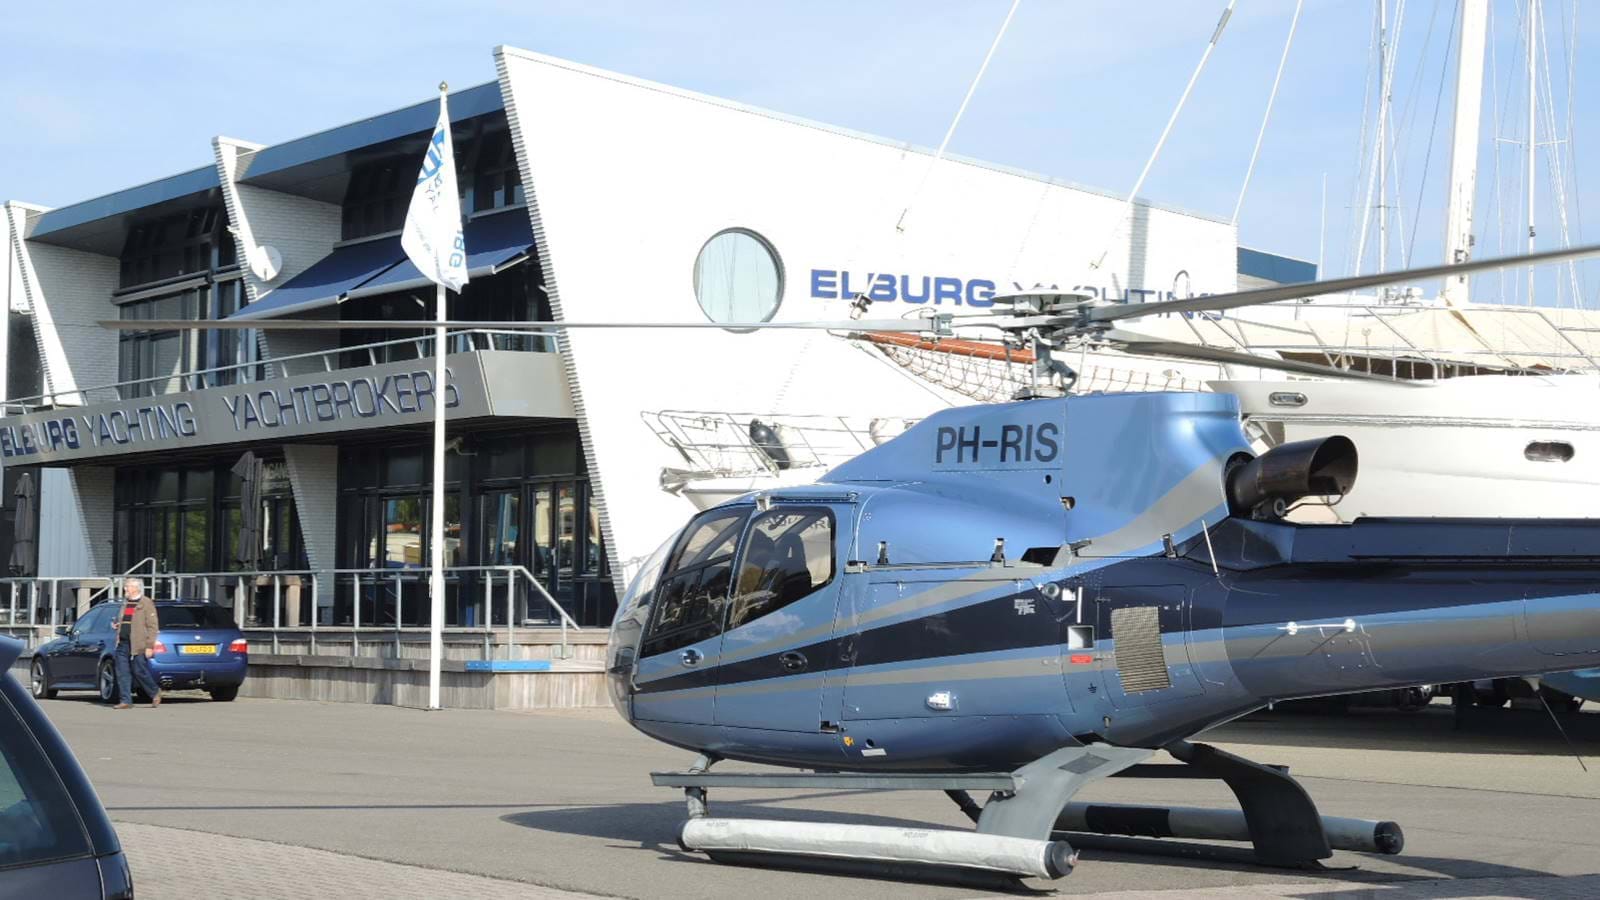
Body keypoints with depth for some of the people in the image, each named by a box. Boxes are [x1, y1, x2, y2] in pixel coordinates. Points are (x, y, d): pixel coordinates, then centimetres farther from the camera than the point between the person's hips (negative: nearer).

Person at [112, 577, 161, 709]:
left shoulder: (146, 603, -5)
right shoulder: (126, 603, 18)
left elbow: (152, 626, -9)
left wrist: (149, 646, -15)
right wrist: (118, 625, 8)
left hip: (137, 645, -7)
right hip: (123, 644, 7)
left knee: (140, 672, -2)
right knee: (122, 673, 1)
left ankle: (155, 692, 19)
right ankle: (125, 700, 5)